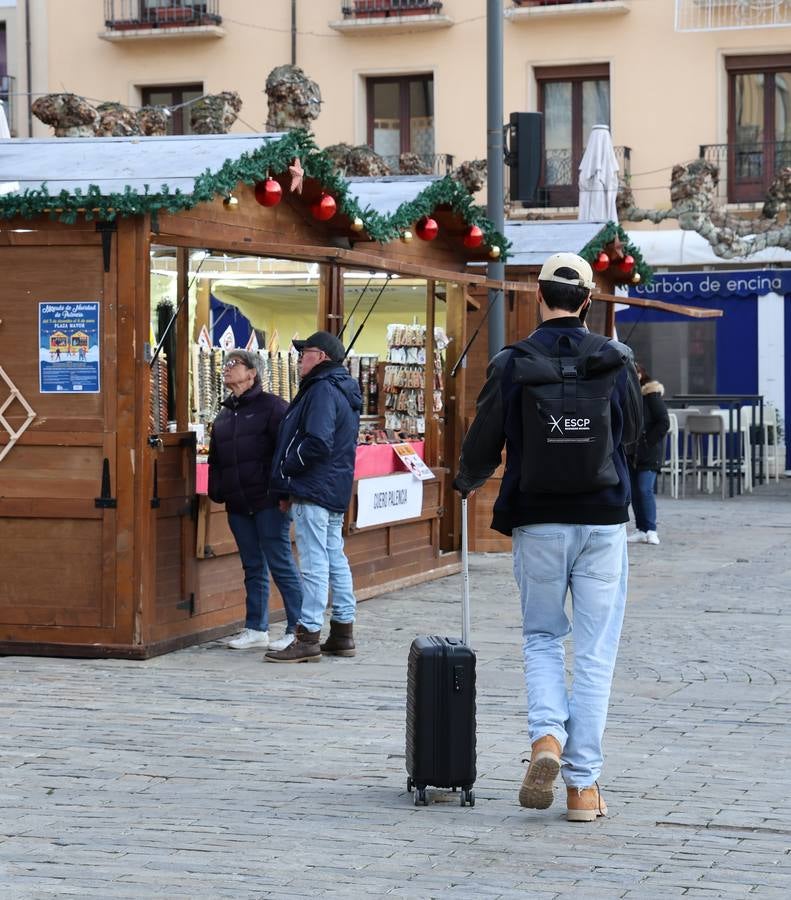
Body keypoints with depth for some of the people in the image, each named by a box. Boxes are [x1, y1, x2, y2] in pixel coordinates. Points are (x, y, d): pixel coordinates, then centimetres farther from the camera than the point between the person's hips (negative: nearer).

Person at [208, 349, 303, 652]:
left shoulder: (270, 406, -4)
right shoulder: (223, 416, 18)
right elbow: (215, 460, 25)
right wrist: (216, 491, 13)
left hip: (268, 502, -7)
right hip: (238, 505, 7)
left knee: (281, 564, -6)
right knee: (253, 568, 12)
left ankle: (298, 629, -2)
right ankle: (256, 629, 18)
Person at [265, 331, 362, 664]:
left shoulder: (323, 390, -14)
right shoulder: (343, 390, 18)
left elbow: (317, 443, -25)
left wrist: (286, 468, -10)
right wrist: (290, 487, 17)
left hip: (313, 491, -11)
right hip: (335, 491, 11)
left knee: (314, 564, -9)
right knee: (335, 559, 14)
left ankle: (308, 637, -8)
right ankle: (343, 633, 19)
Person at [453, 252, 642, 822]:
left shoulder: (512, 363, -6)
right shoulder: (615, 359, -2)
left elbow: (482, 448, 0)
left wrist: (467, 483, 22)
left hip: (538, 523, 0)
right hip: (603, 520, 0)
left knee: (542, 637, 17)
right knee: (595, 653, 5)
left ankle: (546, 737, -7)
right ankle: (584, 785, 5)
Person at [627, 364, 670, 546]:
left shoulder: (651, 395, -8)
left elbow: (664, 423, -10)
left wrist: (648, 442, -13)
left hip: (649, 453, -6)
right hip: (631, 454, 6)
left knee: (645, 489, -12)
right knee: (634, 491, 7)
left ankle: (651, 530, -7)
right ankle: (641, 530, 13)